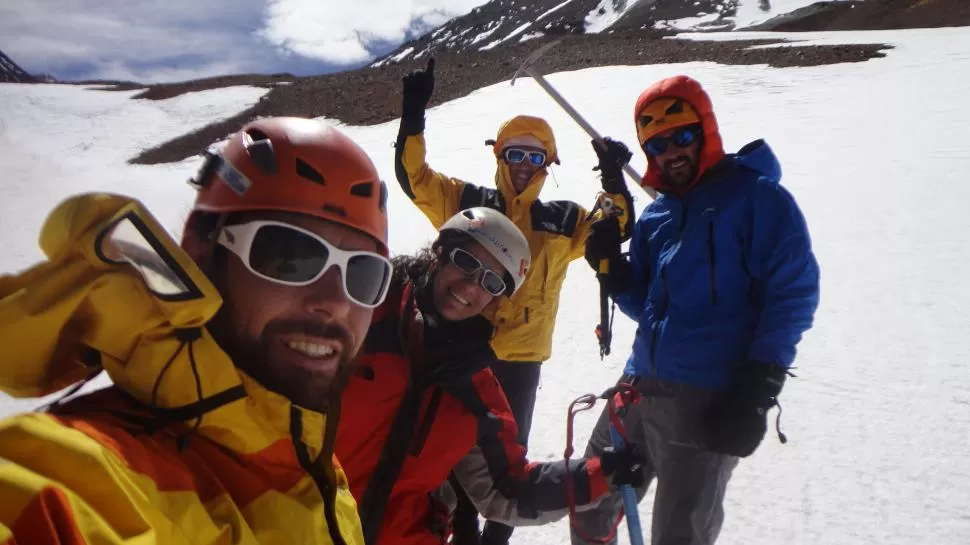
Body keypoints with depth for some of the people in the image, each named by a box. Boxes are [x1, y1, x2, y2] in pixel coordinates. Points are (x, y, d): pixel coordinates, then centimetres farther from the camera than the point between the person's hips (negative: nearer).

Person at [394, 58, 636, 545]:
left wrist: (614, 181, -12)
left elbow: (615, 225, 5)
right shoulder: (466, 202, 3)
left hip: (521, 357, 1)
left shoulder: (561, 221, 6)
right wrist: (413, 116, -13)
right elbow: (415, 176, -2)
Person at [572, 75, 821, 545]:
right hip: (641, 385, 7)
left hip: (708, 399, -7)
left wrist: (758, 389, -17)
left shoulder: (757, 196, -4)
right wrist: (611, 267, -1)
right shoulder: (656, 214, 15)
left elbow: (794, 292, -10)